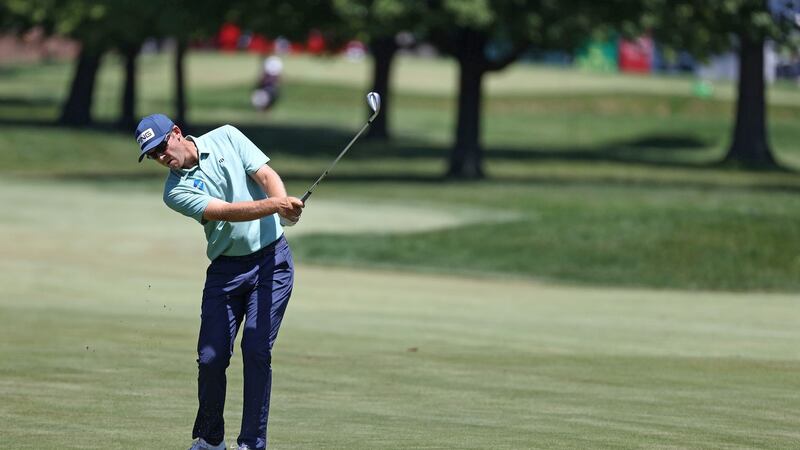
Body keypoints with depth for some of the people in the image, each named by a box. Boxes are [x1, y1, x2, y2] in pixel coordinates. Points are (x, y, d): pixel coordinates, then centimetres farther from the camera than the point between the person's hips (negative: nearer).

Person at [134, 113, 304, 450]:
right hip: (226, 269, 1)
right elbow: (226, 211, -20)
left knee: (256, 350, -11)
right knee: (211, 357, -5)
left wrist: (284, 204, -29)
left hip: (271, 260, -1)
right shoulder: (176, 191, -6)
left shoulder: (226, 138, 0)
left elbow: (265, 175, -8)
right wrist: (273, 205, -36)